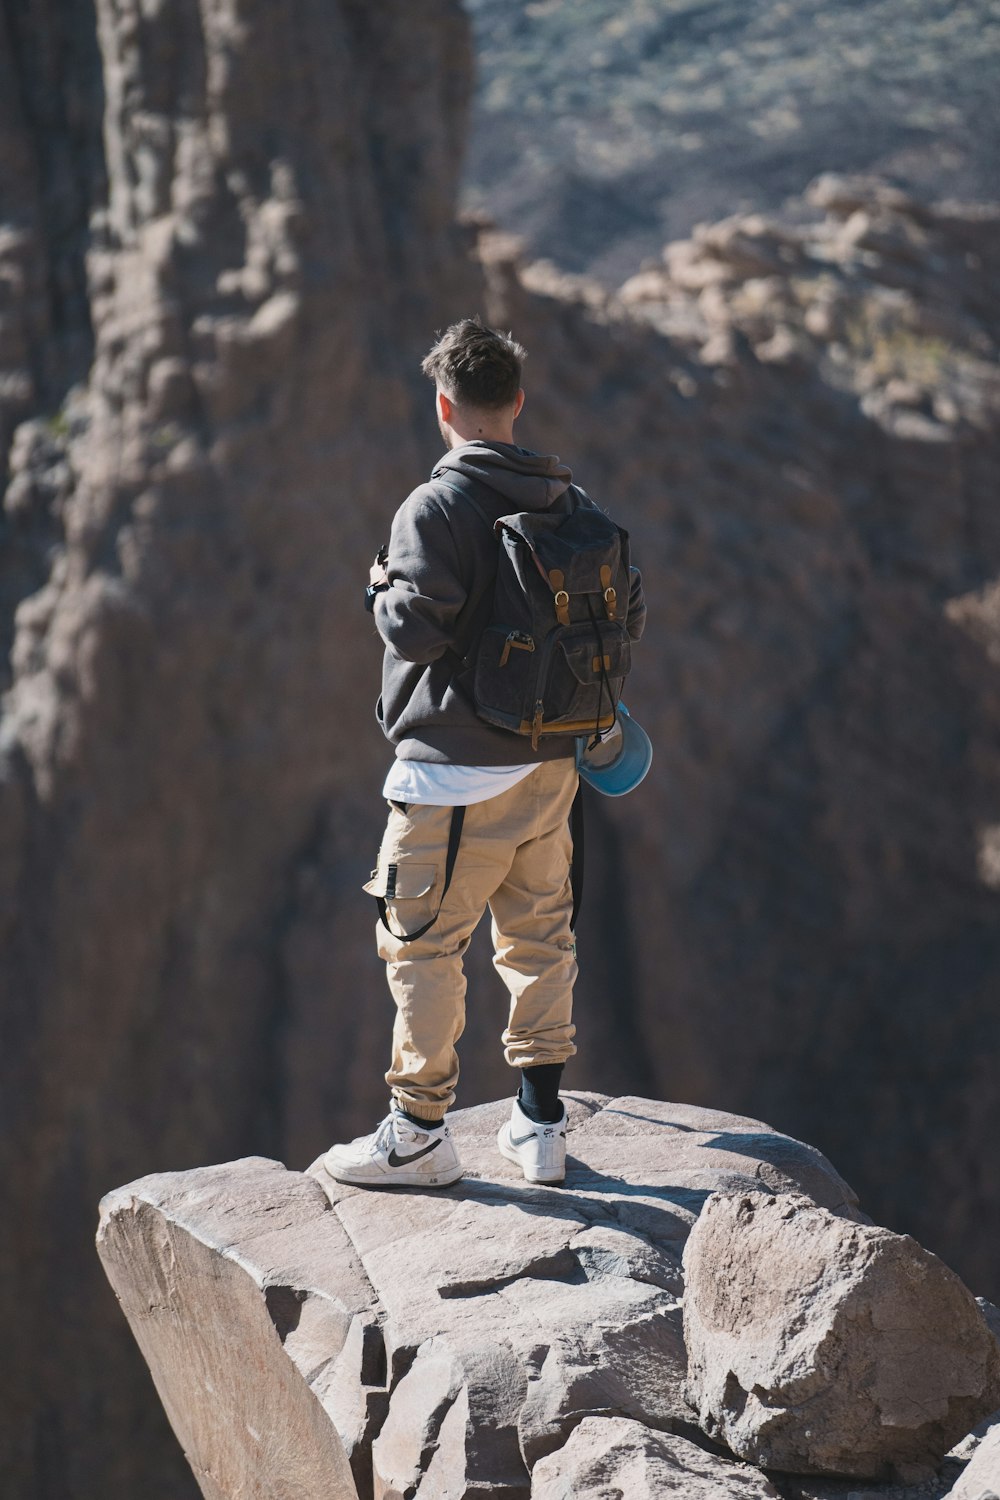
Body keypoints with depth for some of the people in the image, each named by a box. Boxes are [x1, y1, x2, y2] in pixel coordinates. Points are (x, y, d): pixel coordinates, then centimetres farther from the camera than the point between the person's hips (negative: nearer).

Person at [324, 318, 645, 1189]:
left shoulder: (436, 507, -13)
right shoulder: (573, 506, 6)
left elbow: (417, 627, -20)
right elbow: (627, 612, 9)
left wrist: (382, 591, 0)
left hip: (455, 770, -6)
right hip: (549, 760, 6)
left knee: (422, 947, 3)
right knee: (540, 939, 14)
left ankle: (419, 1134, 7)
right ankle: (541, 1125, 19)